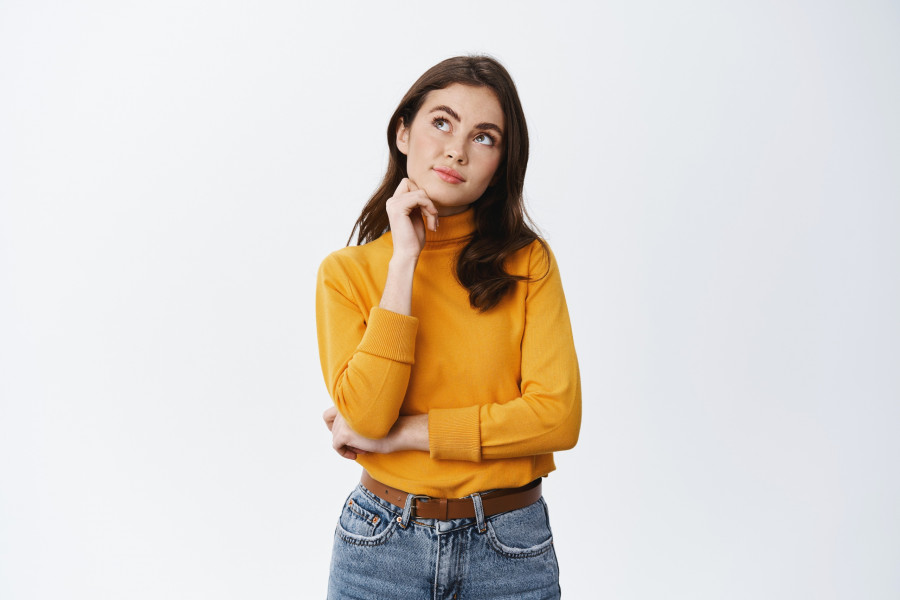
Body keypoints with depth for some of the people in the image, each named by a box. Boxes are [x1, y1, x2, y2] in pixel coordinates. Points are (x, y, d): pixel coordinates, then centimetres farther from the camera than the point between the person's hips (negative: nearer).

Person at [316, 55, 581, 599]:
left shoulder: (528, 262, -4)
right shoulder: (347, 271, -3)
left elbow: (557, 416, -13)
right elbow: (364, 416, -17)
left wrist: (401, 434, -13)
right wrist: (405, 260, -17)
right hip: (384, 543, 0)